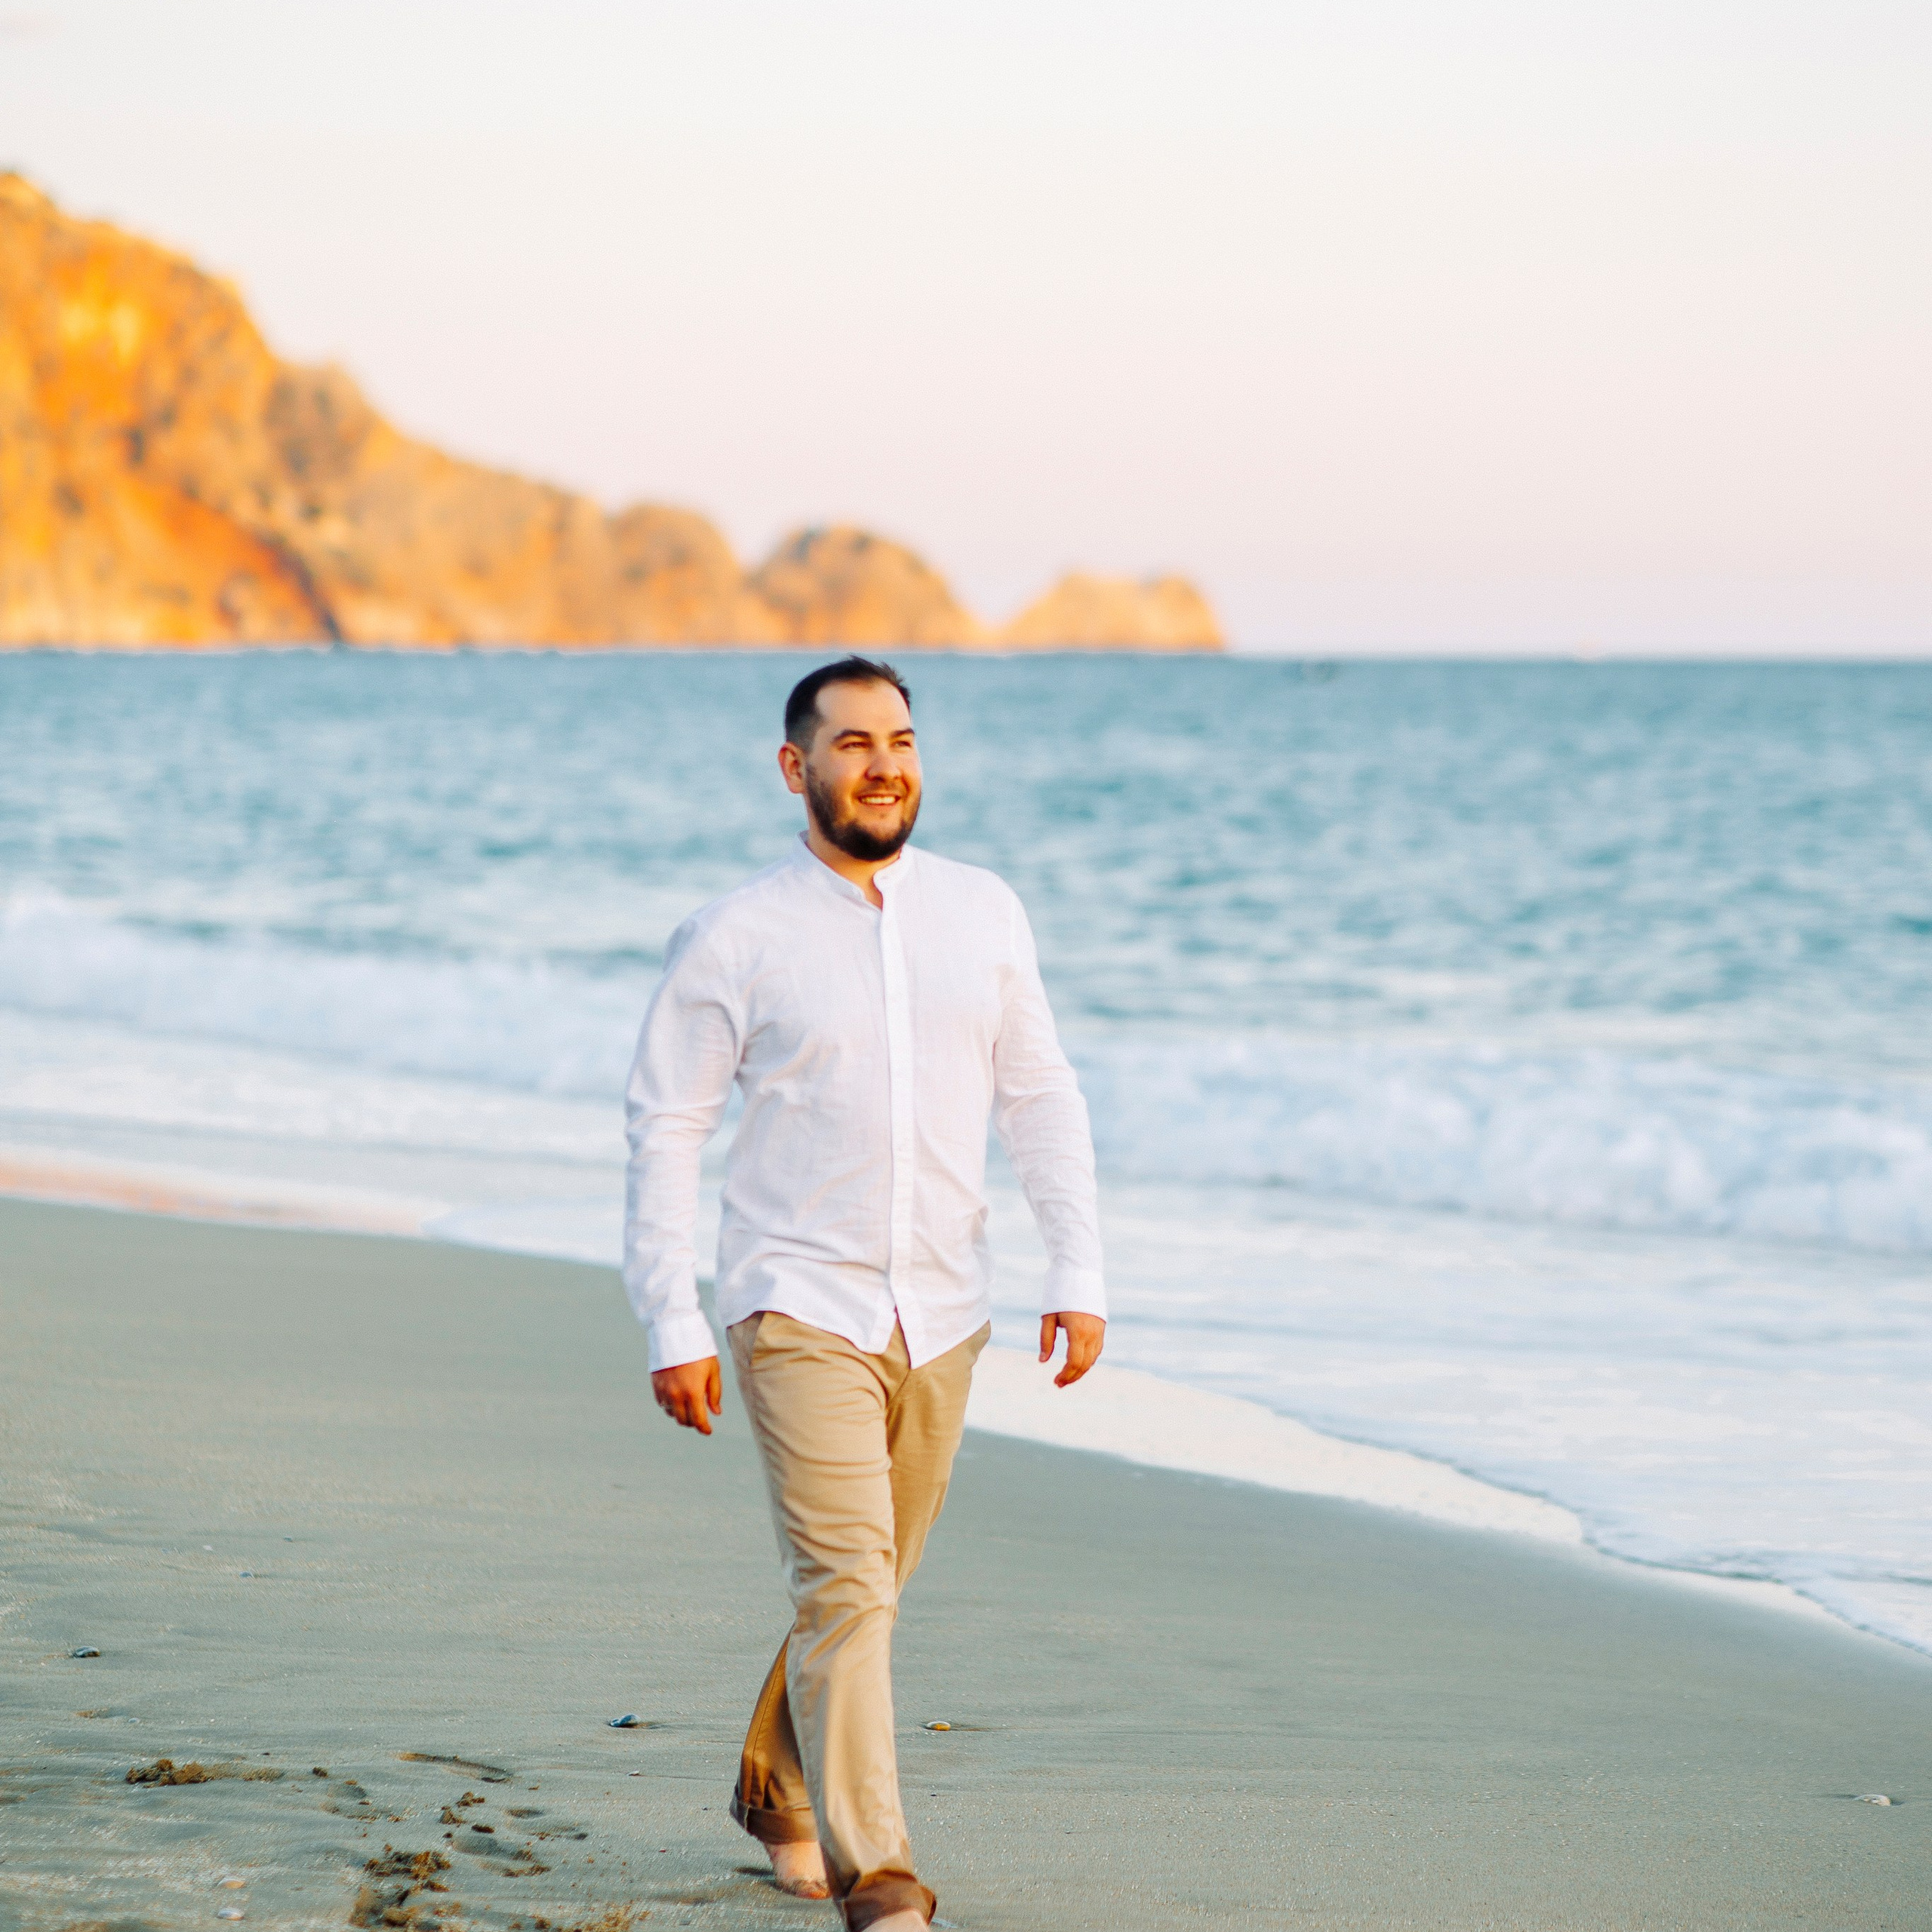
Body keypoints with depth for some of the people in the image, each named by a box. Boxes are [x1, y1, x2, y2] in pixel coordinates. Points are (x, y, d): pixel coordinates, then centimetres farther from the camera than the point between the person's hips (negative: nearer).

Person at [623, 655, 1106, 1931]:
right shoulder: (735, 940, -6)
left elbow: (1041, 1099, 9)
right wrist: (673, 1328, -8)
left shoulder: (984, 914, 5)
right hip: (800, 1310, -4)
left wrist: (1078, 1273, 2)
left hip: (940, 1319, 4)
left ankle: (777, 1790, 40)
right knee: (848, 1589, -14)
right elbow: (665, 1127, -4)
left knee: (864, 1584, 16)